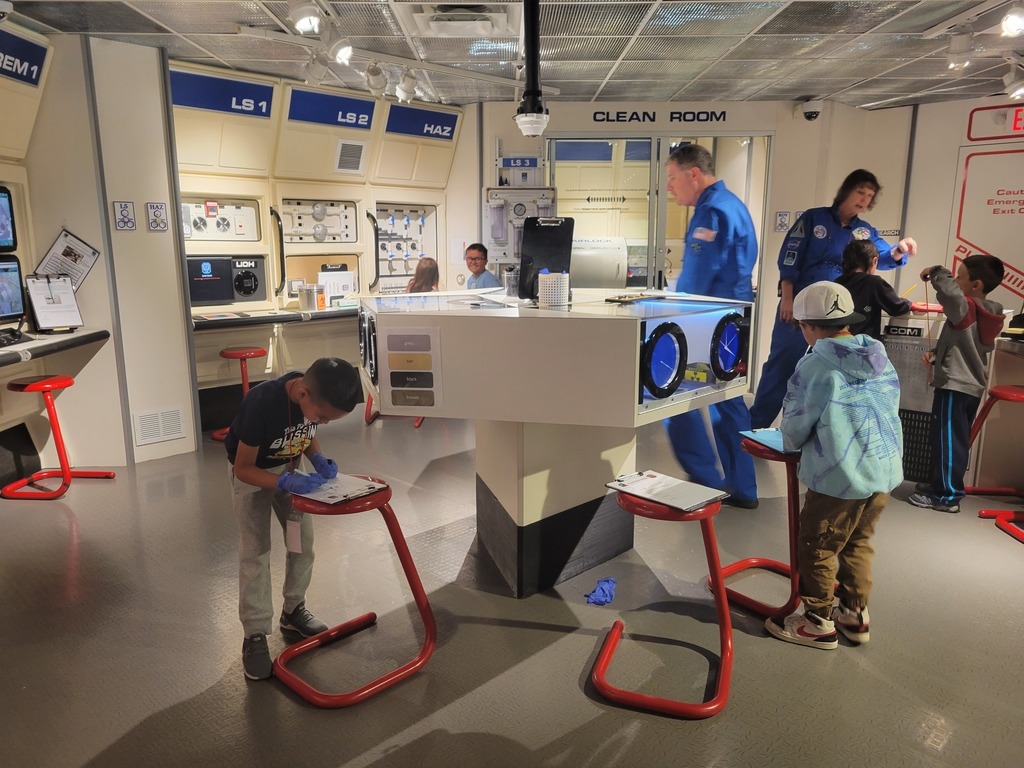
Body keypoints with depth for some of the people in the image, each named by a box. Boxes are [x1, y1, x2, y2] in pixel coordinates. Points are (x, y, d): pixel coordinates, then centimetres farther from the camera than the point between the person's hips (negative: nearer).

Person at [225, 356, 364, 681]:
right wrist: (286, 483, -40)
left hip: (289, 468, 5)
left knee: (303, 540, 6)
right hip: (250, 473, -5)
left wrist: (318, 459, -17)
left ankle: (293, 611, 25)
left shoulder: (316, 397, -22)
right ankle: (255, 635, 6)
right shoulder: (261, 403, -39)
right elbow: (243, 468, -28)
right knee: (255, 552, -6)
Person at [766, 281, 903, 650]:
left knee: (816, 547, 8)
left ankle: (819, 623, 19)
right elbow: (890, 409, 16)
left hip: (839, 475, -7)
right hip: (885, 469, 8)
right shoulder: (881, 361, 7)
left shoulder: (815, 365, -12)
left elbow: (795, 425, -7)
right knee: (858, 543, 22)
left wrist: (791, 445, 15)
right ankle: (855, 614, 32)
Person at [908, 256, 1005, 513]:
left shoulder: (966, 308, -18)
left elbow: (950, 293, -41)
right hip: (971, 386, 9)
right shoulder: (987, 313, 9)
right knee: (956, 440, 17)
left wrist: (937, 272, -23)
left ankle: (946, 496, 3)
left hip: (955, 387, -9)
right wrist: (937, 355, 11)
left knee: (947, 441, -3)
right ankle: (943, 484, 28)